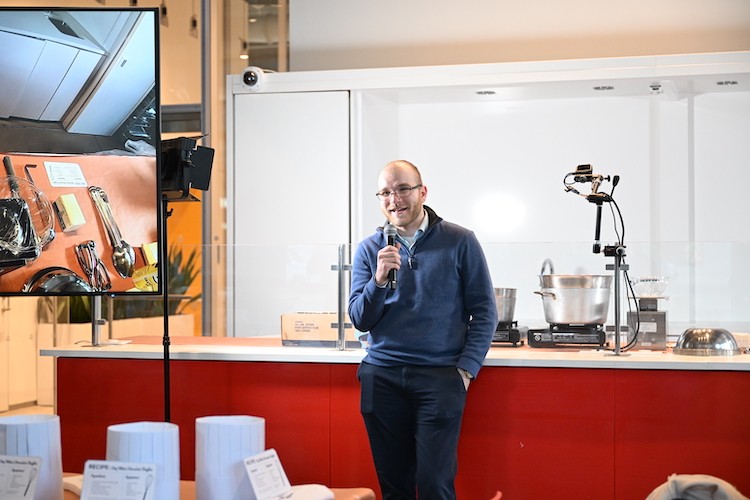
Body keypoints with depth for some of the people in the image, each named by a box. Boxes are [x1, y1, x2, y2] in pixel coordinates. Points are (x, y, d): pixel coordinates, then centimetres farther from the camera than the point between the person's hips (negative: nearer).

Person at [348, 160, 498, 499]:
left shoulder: (459, 242, 1)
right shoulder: (369, 250, 8)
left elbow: (484, 312, 3)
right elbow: (360, 321, 4)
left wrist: (466, 369, -6)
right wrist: (379, 280, -13)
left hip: (440, 376, -3)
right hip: (382, 377, 3)